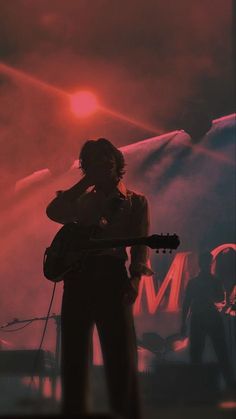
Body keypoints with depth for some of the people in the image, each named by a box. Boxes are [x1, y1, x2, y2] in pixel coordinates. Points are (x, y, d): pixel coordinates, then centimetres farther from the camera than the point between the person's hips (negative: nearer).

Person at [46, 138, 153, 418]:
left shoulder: (136, 201, 11)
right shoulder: (85, 201, 20)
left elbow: (140, 245, 1)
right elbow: (54, 211, 1)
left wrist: (135, 278, -15)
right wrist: (85, 182, 5)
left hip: (111, 276, -4)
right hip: (77, 276, 4)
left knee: (120, 353, -9)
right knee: (73, 352, 4)